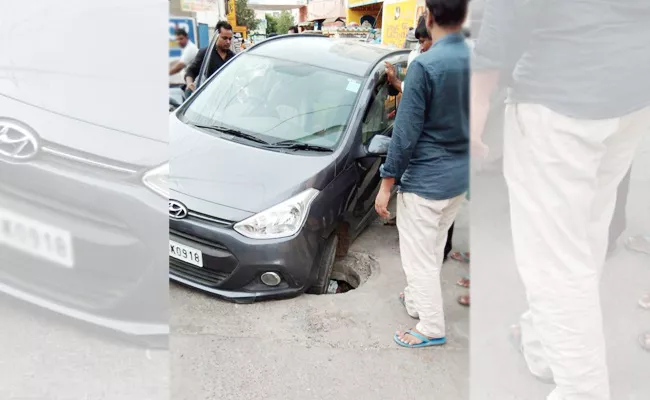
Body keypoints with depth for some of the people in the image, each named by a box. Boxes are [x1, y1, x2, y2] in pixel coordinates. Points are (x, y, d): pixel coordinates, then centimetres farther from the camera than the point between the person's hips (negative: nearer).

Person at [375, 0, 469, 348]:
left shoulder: (424, 65, -19)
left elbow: (406, 132, -19)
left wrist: (386, 184, -11)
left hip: (424, 179, -7)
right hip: (460, 176, 8)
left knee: (419, 256, 7)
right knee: (434, 250, 23)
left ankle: (432, 328, 19)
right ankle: (416, 300, 42)